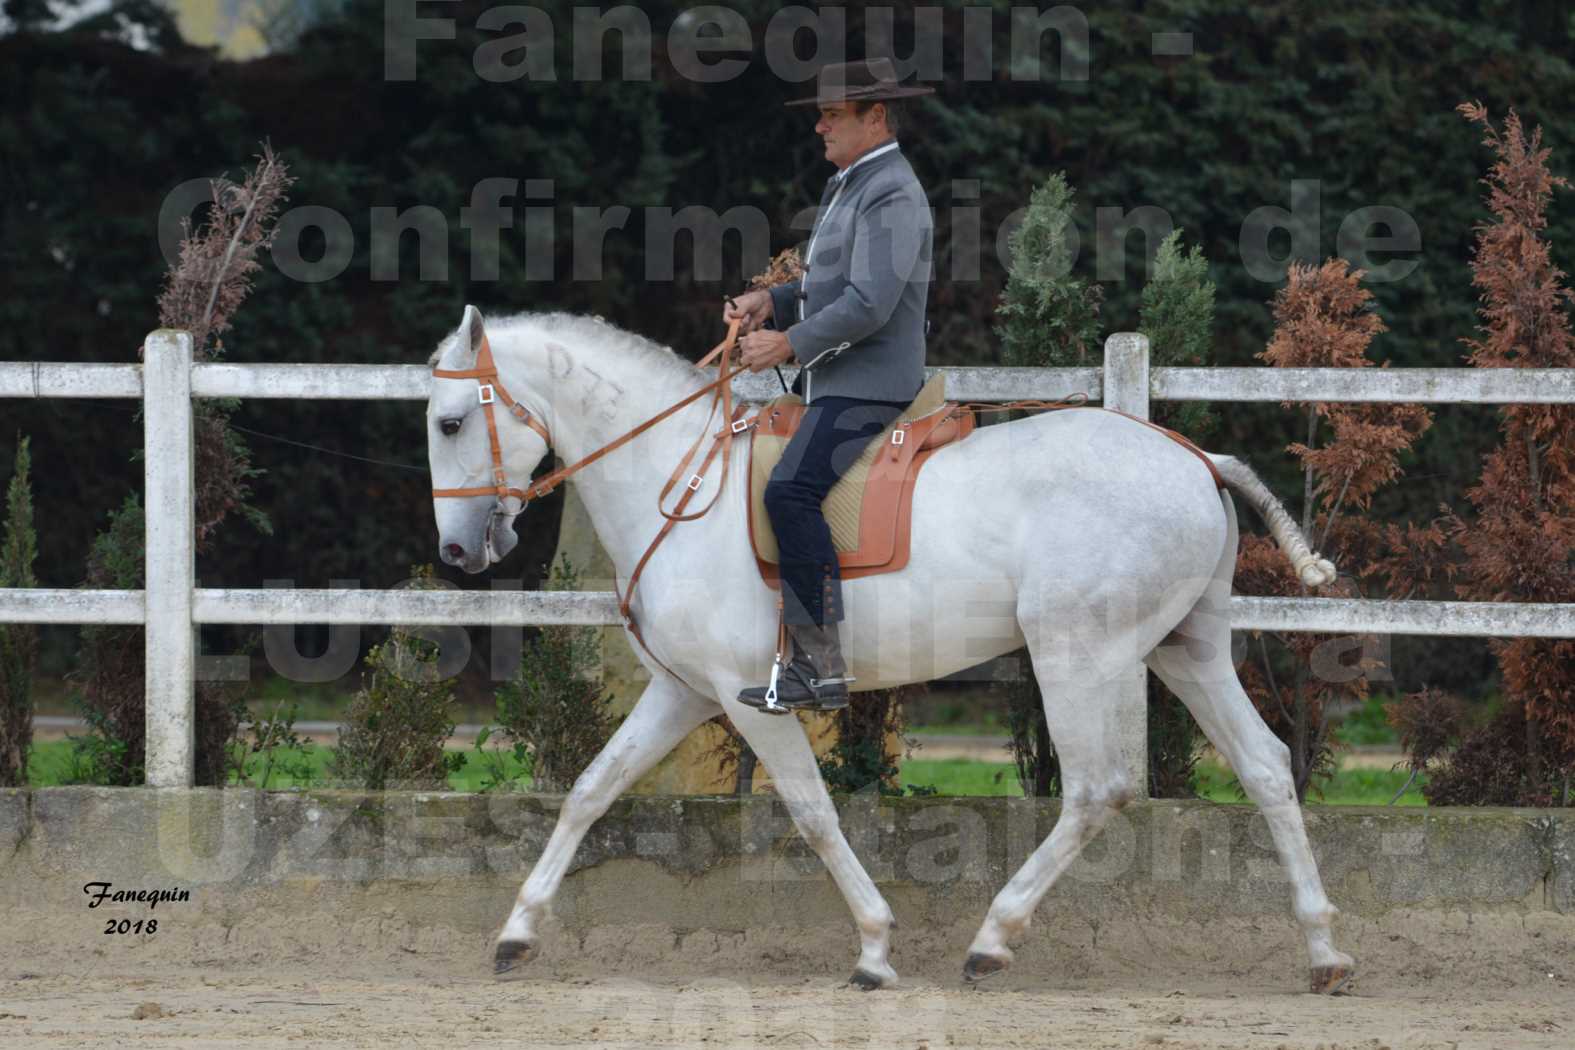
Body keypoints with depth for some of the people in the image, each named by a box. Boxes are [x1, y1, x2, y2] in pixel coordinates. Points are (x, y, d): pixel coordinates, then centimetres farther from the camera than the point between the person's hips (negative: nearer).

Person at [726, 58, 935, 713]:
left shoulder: (892, 195, -14)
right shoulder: (847, 186, 20)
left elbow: (870, 303, -23)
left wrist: (790, 343, -21)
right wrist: (771, 301, 9)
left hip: (868, 383, -12)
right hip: (829, 383, 12)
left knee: (791, 491, -27)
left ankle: (823, 665, -27)